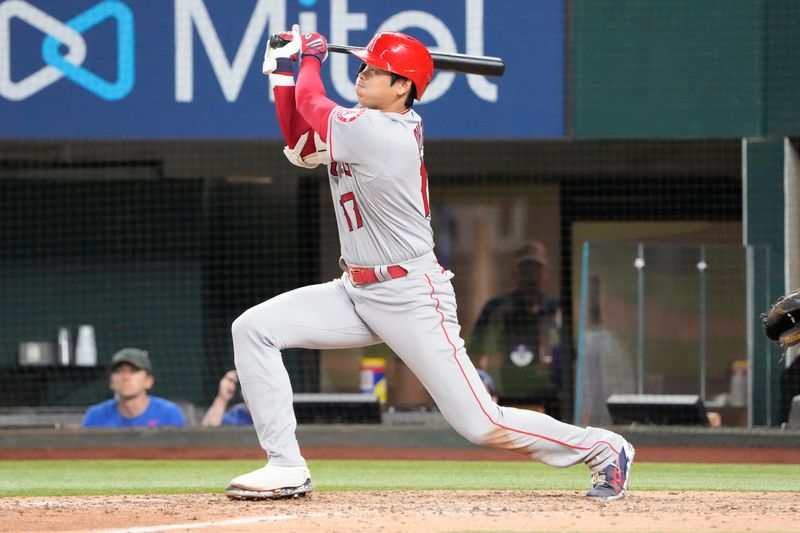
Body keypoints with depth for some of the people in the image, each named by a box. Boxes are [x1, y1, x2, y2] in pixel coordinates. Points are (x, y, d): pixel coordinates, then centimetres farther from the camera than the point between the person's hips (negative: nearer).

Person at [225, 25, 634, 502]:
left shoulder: (379, 134, -22)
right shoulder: (370, 126, 5)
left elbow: (311, 104, -8)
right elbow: (301, 147, 16)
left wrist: (312, 58, 12)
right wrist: (283, 72, 8)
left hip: (411, 298, -9)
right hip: (358, 294, 9)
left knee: (482, 425, -8)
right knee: (253, 329, -4)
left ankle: (603, 448, 13)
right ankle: (286, 466, 0)